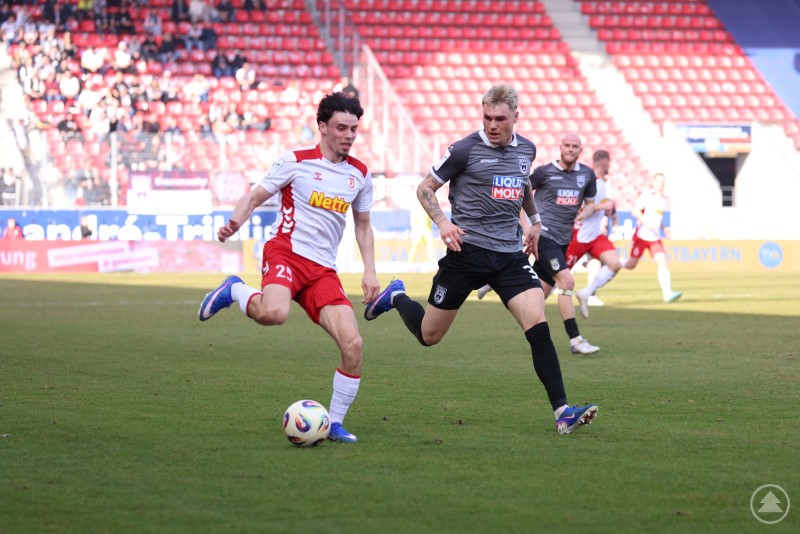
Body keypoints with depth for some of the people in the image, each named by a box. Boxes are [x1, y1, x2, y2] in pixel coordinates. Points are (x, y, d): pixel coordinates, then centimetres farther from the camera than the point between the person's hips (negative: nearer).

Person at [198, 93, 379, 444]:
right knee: (274, 313, -38)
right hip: (286, 252, -5)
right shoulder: (296, 162, -1)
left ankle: (335, 423, 5)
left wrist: (369, 271, 13)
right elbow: (254, 197, 3)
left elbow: (363, 226, 25)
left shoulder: (360, 174, 13)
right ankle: (234, 292, -2)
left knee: (353, 345, -12)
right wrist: (234, 223, -18)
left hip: (323, 270, 5)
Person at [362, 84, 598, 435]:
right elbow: (425, 188, 0)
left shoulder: (526, 150, 9)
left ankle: (562, 412, -15)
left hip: (510, 254, 3)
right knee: (428, 335, 6)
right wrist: (442, 222, -15)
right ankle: (396, 298, 38)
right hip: (468, 251, -3)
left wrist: (534, 221, 28)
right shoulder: (465, 150, -7)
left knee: (538, 326, -15)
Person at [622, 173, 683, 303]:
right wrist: (646, 223, -25)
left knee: (662, 262, -12)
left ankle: (667, 293, -21)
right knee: (631, 265, -1)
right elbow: (636, 211, -13)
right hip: (641, 235, -5)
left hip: (655, 237, 5)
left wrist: (663, 228, 8)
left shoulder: (665, 199, 11)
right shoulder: (647, 195, -8)